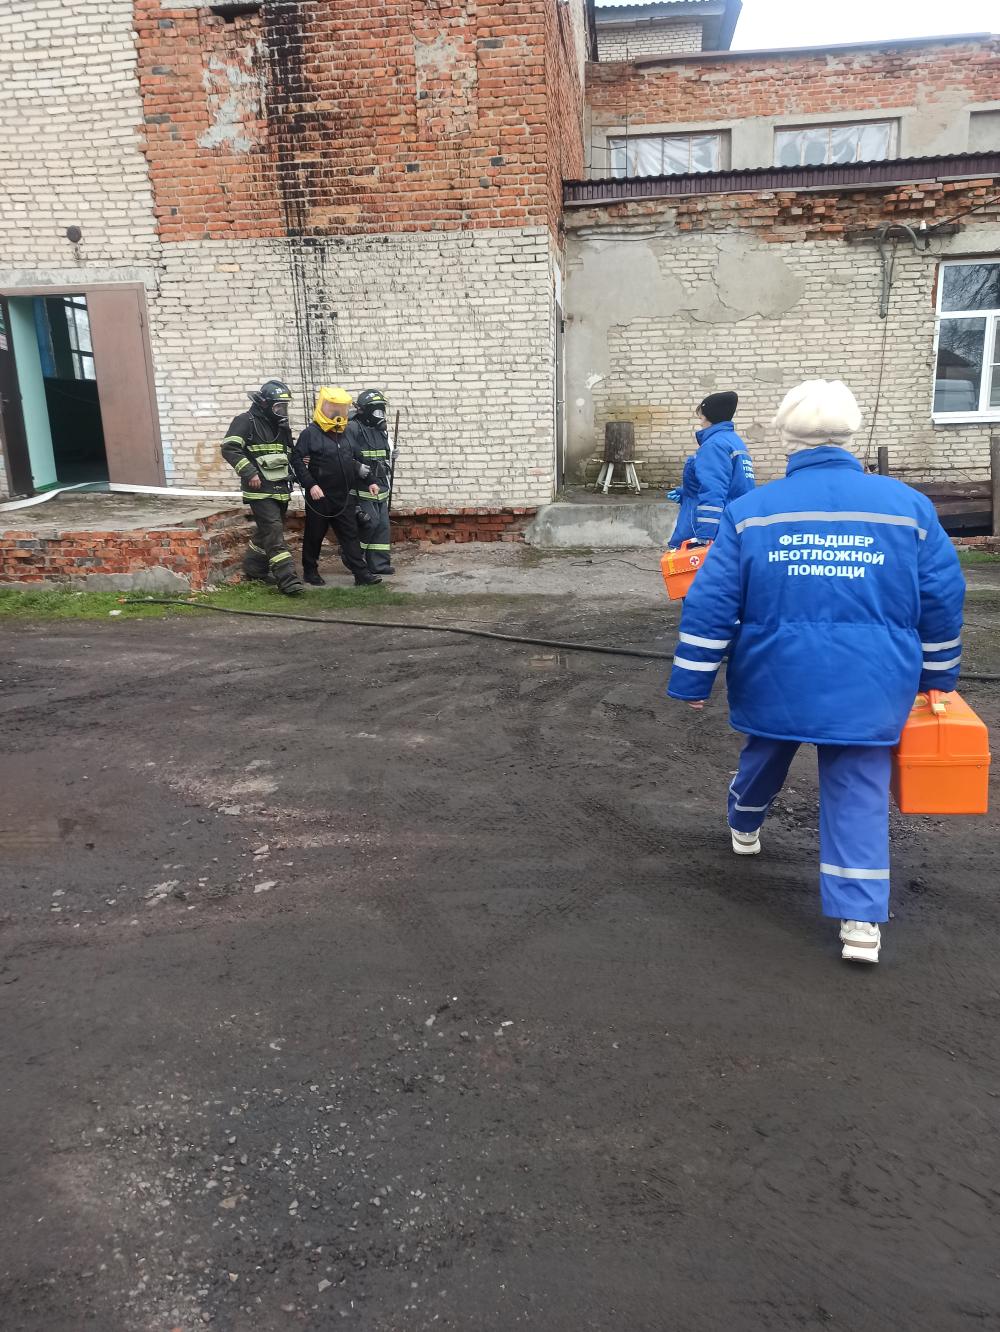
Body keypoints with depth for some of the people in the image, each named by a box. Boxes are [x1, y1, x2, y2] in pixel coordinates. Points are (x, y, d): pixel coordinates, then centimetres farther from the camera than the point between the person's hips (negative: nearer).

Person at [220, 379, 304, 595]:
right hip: (260, 490, -8)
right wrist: (249, 472, -22)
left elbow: (289, 454, 29)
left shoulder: (281, 425, 16)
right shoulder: (246, 421, -8)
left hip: (281, 490, 8)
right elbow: (229, 448, -16)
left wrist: (291, 473, 10)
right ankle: (288, 580, -16)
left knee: (267, 532, 16)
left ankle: (253, 571, 32)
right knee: (275, 535, -13)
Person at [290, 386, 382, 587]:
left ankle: (362, 574, 1)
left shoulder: (345, 435, 13)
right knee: (314, 536, 7)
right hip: (320, 497, -5)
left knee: (350, 535, 3)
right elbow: (297, 460, -12)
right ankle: (310, 571, 21)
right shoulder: (310, 434, -7)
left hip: (344, 497, 5)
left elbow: (354, 463, 22)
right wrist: (311, 484, -20)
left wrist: (369, 481, 19)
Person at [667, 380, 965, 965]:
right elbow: (943, 600, 3)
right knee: (859, 794, 7)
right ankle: (861, 920, 5)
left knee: (765, 756, 27)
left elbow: (710, 604, -6)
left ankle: (745, 827, 54)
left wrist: (692, 682, 2)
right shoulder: (908, 505, -2)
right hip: (869, 684, -1)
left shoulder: (751, 510, -5)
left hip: (776, 676, 1)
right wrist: (937, 675, 16)